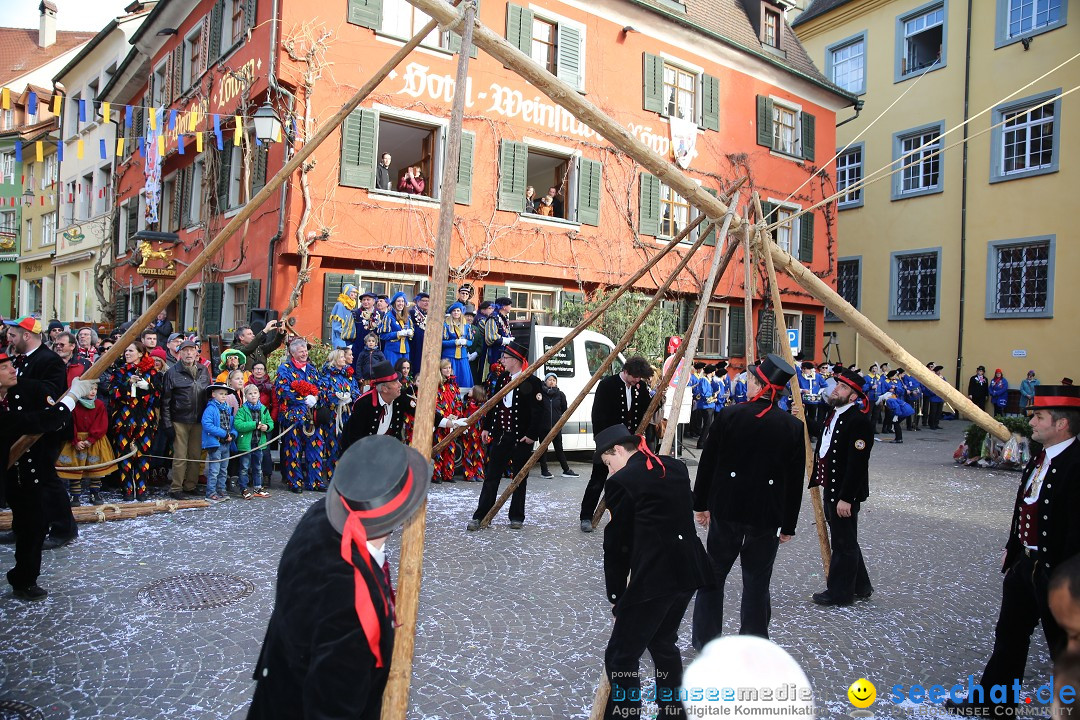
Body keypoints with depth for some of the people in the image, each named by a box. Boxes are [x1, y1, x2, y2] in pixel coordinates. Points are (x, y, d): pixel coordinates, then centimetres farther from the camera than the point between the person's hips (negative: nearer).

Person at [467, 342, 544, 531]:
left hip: (522, 439, -5)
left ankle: (517, 517, 18)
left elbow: (538, 411, -13)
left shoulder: (532, 382, -9)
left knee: (520, 479, 8)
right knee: (491, 477, 5)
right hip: (500, 436, 5)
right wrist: (486, 427, 9)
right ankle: (480, 516, 7)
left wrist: (532, 434, -17)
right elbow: (493, 404, 16)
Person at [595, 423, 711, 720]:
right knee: (663, 641, 27)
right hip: (690, 569, 9)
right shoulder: (675, 467, 12)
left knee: (621, 657, 4)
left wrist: (616, 596, 7)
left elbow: (617, 543, -4)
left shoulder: (621, 482, -9)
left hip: (654, 575, -8)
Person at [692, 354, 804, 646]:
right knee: (757, 581, 11)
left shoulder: (728, 416, -8)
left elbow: (708, 463, -3)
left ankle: (705, 639, 23)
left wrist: (701, 504, 8)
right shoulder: (793, 428, -5)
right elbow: (794, 481, -2)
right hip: (766, 515, 1)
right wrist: (788, 525, 7)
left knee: (713, 574, 14)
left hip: (726, 508, 0)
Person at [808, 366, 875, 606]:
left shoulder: (859, 420, -20)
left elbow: (857, 464, -23)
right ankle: (860, 587, 35)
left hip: (845, 493, -10)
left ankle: (840, 592, 18)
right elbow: (824, 444, 17)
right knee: (843, 541, 20)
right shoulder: (833, 413, 10)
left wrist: (846, 498, -23)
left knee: (844, 543, 4)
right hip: (830, 489, 10)